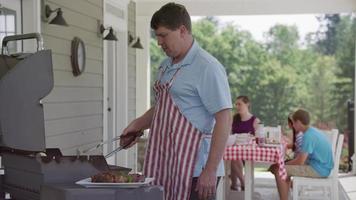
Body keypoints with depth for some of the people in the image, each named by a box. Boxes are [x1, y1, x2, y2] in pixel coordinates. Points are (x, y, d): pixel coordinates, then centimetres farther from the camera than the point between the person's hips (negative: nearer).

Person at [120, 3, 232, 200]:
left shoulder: (207, 67, -13)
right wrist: (139, 124, 7)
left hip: (193, 171, -7)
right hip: (164, 166, 8)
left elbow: (224, 119, -17)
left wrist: (210, 171, -20)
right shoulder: (166, 65, 12)